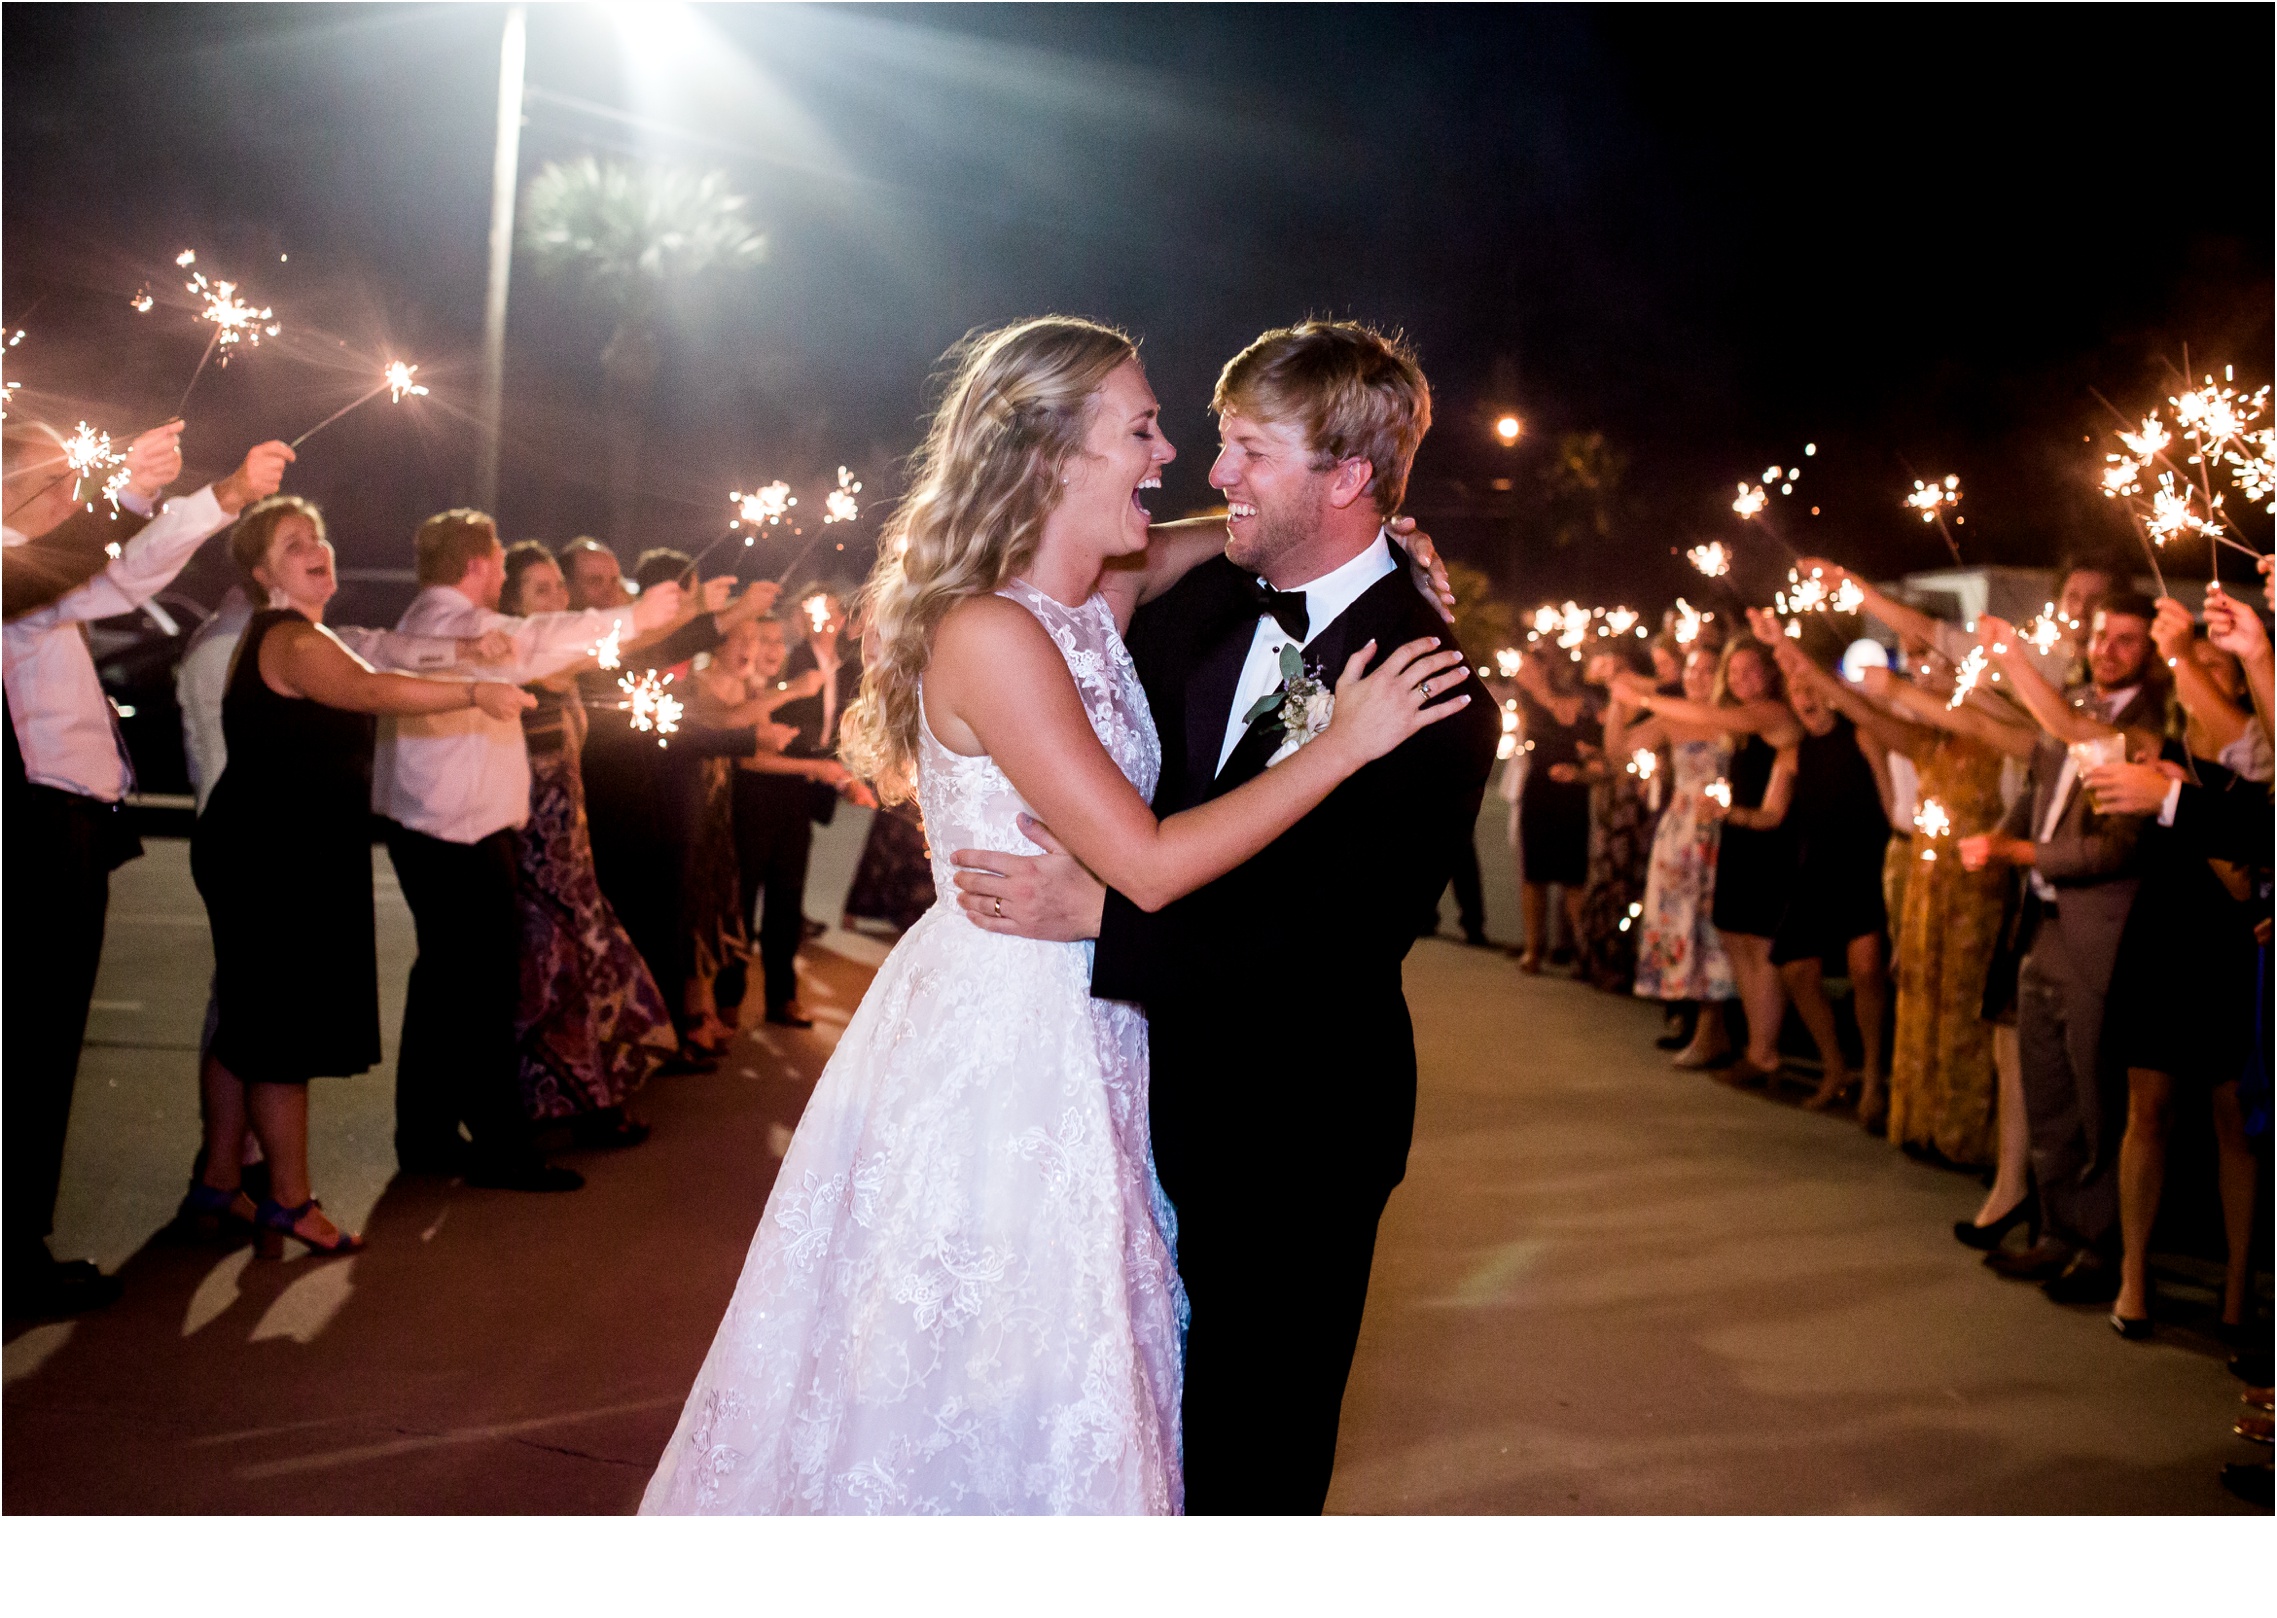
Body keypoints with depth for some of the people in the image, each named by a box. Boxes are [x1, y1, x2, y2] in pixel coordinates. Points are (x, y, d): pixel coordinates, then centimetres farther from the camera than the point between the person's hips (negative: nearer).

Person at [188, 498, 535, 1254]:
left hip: (276, 858, 11)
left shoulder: (288, 635, 17)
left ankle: (218, 1180, 26)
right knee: (287, 1029, -4)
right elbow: (372, 690, -36)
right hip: (276, 864, -11)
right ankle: (290, 1200, 5)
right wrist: (473, 693, -42)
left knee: (247, 1023, 16)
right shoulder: (290, 639, -18)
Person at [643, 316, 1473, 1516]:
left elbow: (1168, 552, 27)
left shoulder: (1096, 608, 4)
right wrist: (1344, 744, -16)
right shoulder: (987, 634, -20)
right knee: (966, 1384, 8)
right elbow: (1151, 863, -22)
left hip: (1080, 1044, 8)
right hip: (992, 1045, -8)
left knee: (1048, 1388, 20)